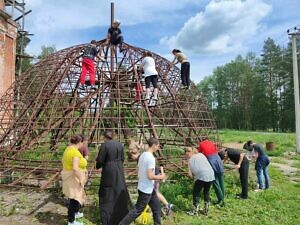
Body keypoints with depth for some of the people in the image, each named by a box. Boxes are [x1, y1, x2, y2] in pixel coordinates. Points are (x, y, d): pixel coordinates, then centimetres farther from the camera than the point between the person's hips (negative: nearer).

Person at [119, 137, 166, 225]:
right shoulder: (151, 158, -23)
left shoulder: (142, 155, 4)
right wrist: (160, 177, -9)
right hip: (146, 189, -9)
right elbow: (150, 176, -26)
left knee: (156, 206, 19)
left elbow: (138, 171, 12)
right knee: (138, 210, 3)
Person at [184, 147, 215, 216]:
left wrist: (193, 176, 18)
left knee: (196, 192, 12)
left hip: (201, 176, -6)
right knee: (206, 192, 23)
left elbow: (190, 174, -4)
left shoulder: (191, 159, 4)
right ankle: (206, 210, 29)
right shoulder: (201, 154, 21)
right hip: (211, 175, 6)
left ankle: (195, 210, 17)